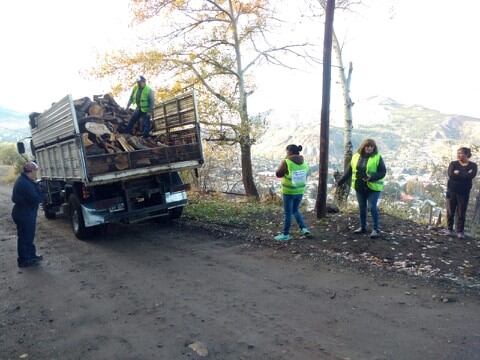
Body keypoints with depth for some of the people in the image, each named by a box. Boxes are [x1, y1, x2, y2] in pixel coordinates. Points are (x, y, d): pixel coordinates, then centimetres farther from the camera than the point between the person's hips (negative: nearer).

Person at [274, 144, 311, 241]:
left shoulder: (286, 162, -16)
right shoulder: (304, 163, 3)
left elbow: (278, 174, -6)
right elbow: (305, 176, 12)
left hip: (289, 192, -6)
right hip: (300, 191, 6)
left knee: (288, 213, 5)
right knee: (295, 210, 22)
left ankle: (285, 235, 14)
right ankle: (304, 229, 13)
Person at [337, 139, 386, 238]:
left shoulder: (377, 157, -7)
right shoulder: (356, 156, 6)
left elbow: (383, 172, -10)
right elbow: (349, 171, 11)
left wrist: (371, 178, -25)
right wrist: (340, 182, 9)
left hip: (373, 187, -5)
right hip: (359, 188, 5)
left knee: (372, 207, -7)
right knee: (362, 207, 12)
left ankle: (376, 229, 4)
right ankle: (363, 227, 25)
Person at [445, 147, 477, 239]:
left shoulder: (473, 165, 2)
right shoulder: (453, 164, 2)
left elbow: (471, 176, -17)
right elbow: (451, 175, -15)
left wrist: (458, 173, -12)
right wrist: (465, 175, -12)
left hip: (464, 192, -1)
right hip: (452, 191, 1)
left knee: (461, 213, 1)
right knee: (450, 211, 4)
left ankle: (460, 231, 11)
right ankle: (449, 229, 17)